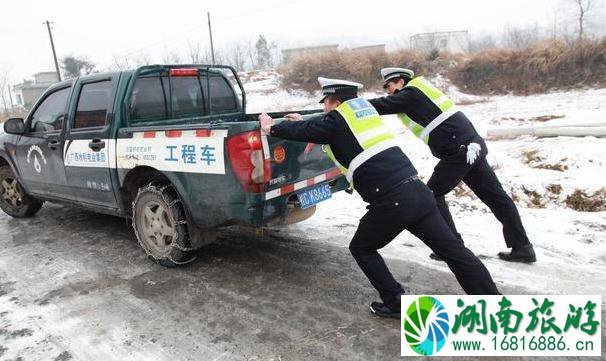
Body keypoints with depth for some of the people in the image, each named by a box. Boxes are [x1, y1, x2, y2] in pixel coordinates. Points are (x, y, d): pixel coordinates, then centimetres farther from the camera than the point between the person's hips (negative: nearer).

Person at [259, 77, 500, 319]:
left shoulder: (337, 120, 0)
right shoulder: (364, 109, 21)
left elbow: (303, 132, 13)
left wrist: (271, 127, 30)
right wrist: (303, 122, 46)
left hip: (391, 202, -7)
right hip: (417, 190, 7)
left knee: (361, 249, 17)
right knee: (453, 250, 10)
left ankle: (396, 303, 17)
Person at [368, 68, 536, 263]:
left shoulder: (410, 94, -6)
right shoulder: (418, 90, 20)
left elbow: (380, 106, -10)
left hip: (459, 151, -9)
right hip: (473, 144, 9)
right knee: (495, 196, 12)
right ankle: (522, 247, 20)